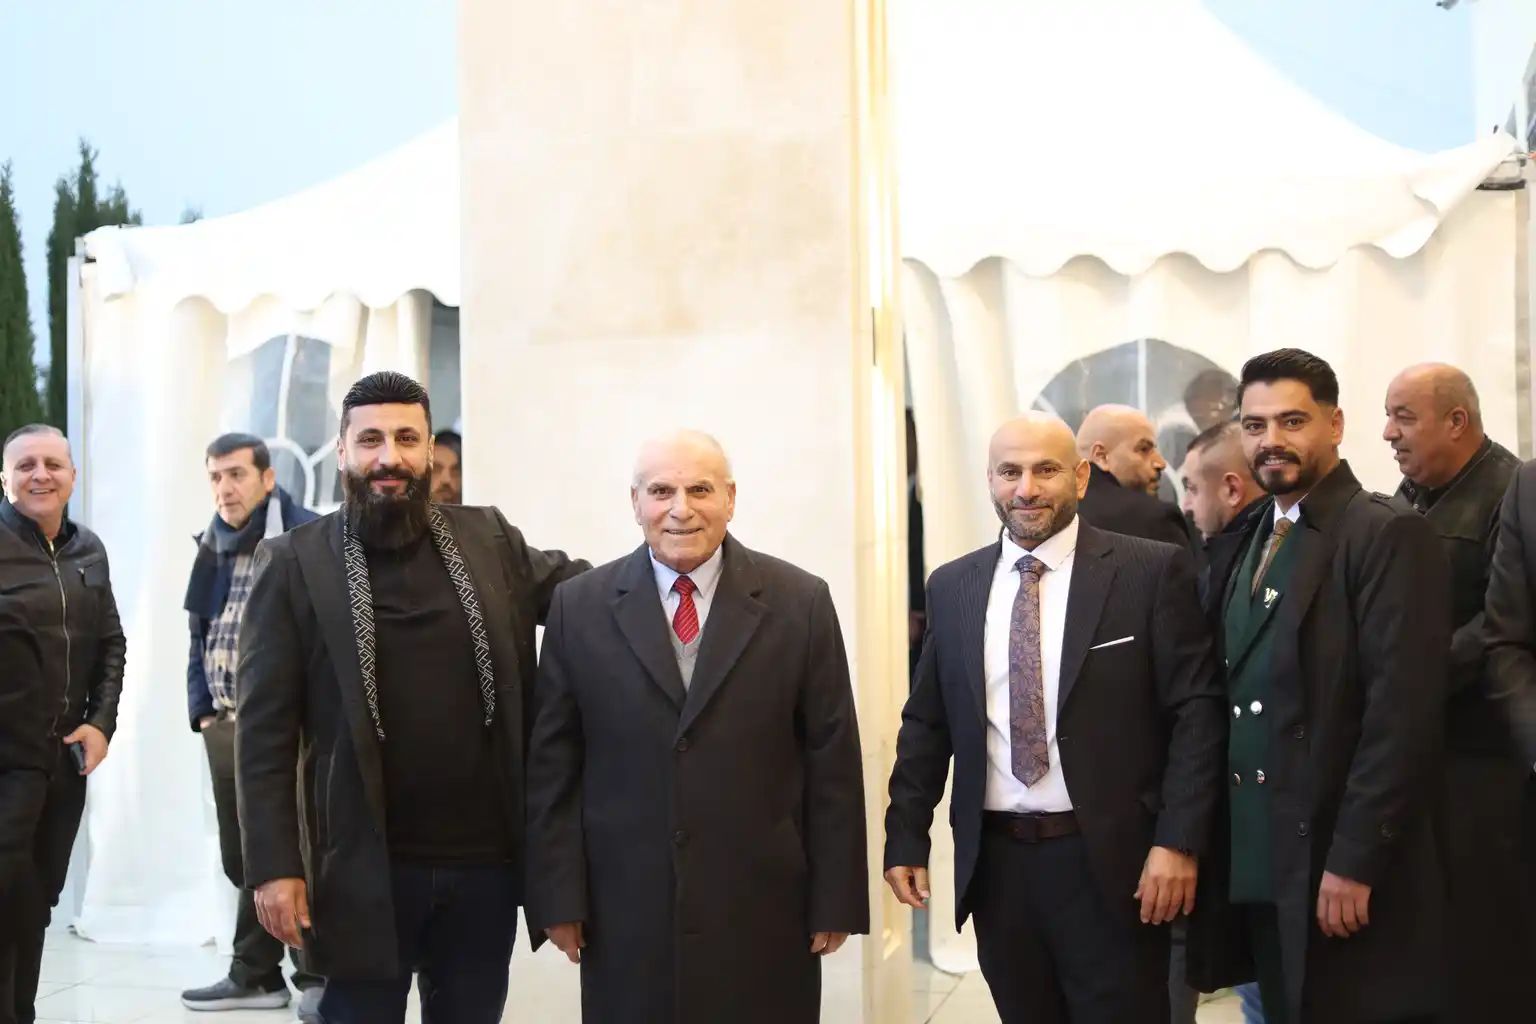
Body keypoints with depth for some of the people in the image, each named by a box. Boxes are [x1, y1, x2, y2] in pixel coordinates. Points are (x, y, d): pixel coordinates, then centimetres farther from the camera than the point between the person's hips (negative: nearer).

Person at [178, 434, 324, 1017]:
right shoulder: (214, 548, 14)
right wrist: (201, 707, 11)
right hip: (225, 723, 7)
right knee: (242, 857, 12)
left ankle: (316, 975, 8)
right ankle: (254, 975, 20)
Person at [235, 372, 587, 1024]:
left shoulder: (489, 540, 6)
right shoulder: (294, 563, -3)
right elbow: (265, 729, -4)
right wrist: (275, 865, -11)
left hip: (486, 861, 3)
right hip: (363, 871, -3)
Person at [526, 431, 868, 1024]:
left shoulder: (800, 603, 1)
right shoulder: (580, 608, 3)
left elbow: (832, 764, 1)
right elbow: (553, 765, 4)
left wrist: (835, 900, -1)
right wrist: (558, 898, -1)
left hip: (763, 915, 0)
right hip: (625, 917, 1)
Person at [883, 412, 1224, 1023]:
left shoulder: (1152, 572, -4)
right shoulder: (952, 587, 8)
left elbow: (1196, 710, -6)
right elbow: (926, 722, 13)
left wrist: (1179, 841, -13)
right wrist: (906, 837, 7)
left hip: (1109, 860, -3)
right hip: (994, 862, 4)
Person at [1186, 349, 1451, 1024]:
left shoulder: (1387, 537, -10)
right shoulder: (1241, 549, 15)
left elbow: (1403, 712, -17)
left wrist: (1354, 862, -20)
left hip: (1341, 867, -7)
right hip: (1256, 867, 7)